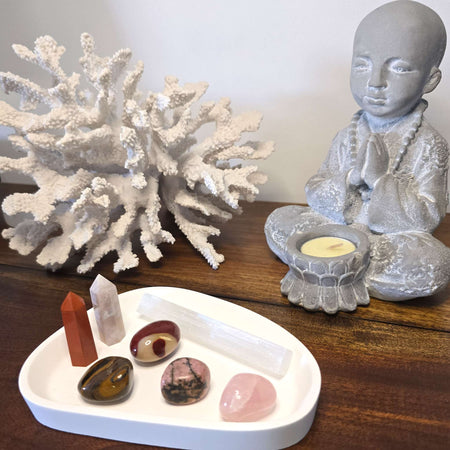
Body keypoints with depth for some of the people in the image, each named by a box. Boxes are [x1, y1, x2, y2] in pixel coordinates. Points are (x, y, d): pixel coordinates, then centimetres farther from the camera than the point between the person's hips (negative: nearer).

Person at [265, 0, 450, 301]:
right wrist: (351, 177, -19)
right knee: (279, 219, -8)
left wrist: (379, 178, -23)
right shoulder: (347, 138, 3)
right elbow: (315, 194, 0)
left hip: (393, 239, -2)